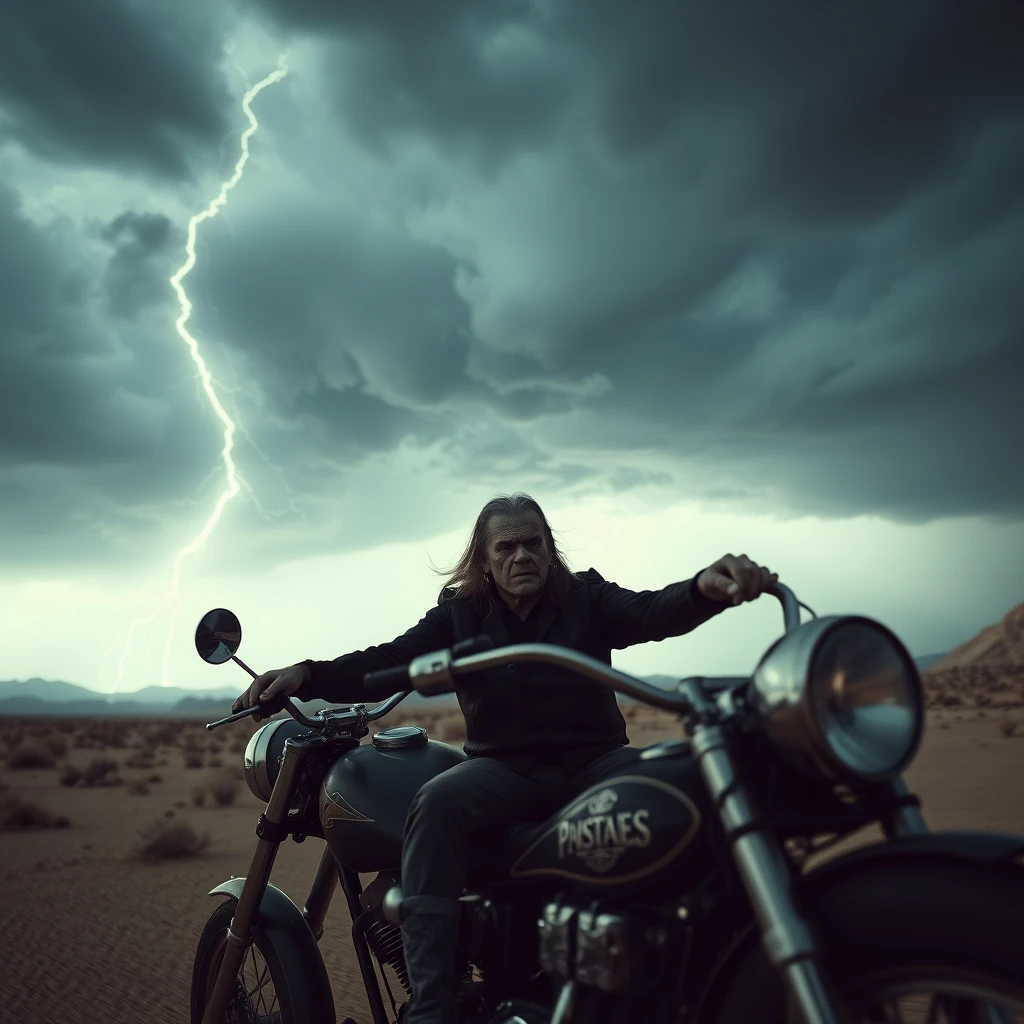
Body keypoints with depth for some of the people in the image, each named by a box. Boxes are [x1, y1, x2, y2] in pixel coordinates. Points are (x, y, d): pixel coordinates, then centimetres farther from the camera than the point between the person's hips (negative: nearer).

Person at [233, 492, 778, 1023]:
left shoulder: (587, 598, 7)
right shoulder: (459, 615, 9)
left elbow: (653, 612, -12)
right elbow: (390, 661, -3)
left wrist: (707, 587, -37)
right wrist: (307, 676, -22)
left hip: (593, 759, 1)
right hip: (504, 766, 0)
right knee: (437, 802, -32)